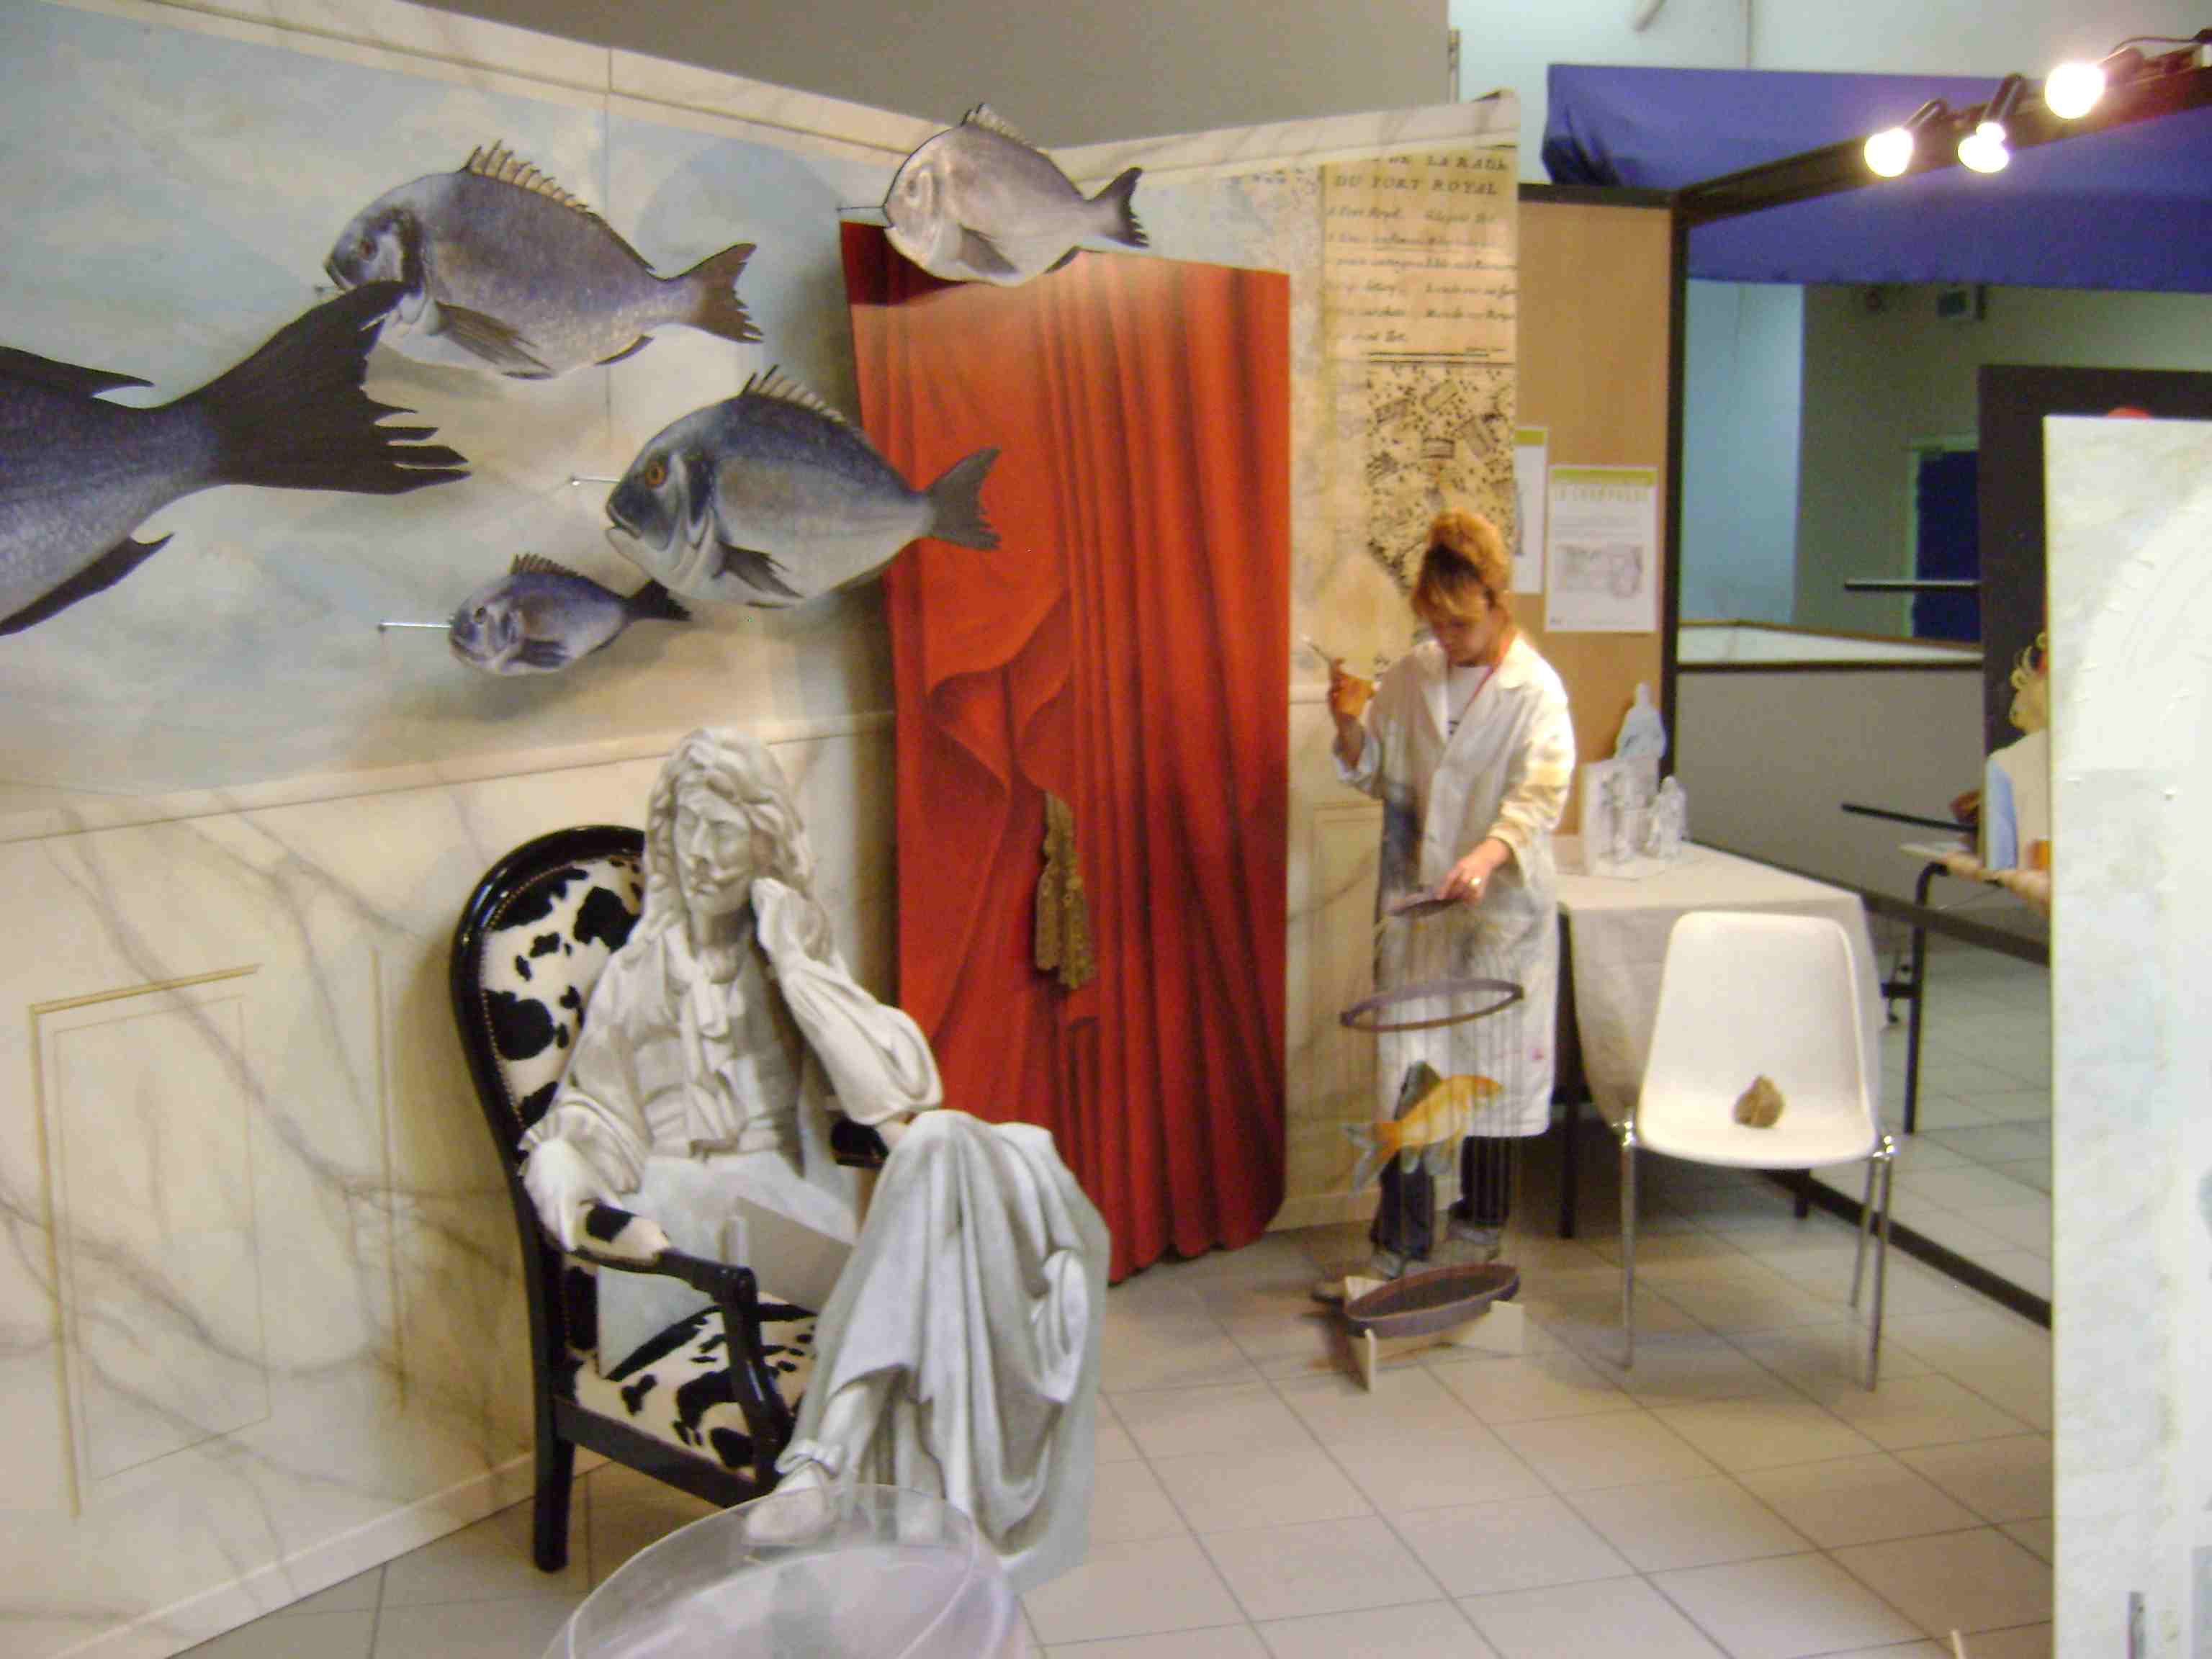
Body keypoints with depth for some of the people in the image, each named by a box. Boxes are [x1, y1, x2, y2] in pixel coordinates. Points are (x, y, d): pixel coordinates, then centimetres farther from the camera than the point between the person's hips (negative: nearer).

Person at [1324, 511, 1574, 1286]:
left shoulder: (1535, 690, -8)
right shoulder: (1409, 675, 5)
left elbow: (1540, 794, -20)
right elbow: (1372, 775, 13)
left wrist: (1486, 857, -37)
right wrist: (1351, 726, -8)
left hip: (1498, 905, -3)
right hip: (1412, 901, 3)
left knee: (1489, 1063, 7)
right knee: (1404, 1067, 3)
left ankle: (1478, 1224, 24)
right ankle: (1400, 1236, 13)